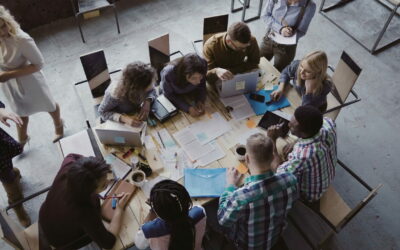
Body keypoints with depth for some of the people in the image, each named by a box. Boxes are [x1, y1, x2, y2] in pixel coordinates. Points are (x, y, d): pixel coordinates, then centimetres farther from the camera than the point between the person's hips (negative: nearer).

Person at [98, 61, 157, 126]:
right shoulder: (115, 94, -38)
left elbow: (152, 91, -6)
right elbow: (102, 112, -23)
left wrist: (147, 102, -27)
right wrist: (123, 118, -39)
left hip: (136, 113, 5)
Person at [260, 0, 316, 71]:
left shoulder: (310, 6, -21)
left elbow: (301, 31, -13)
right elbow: (265, 15, -10)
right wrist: (280, 29, -25)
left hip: (286, 47, -2)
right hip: (268, 40, 3)